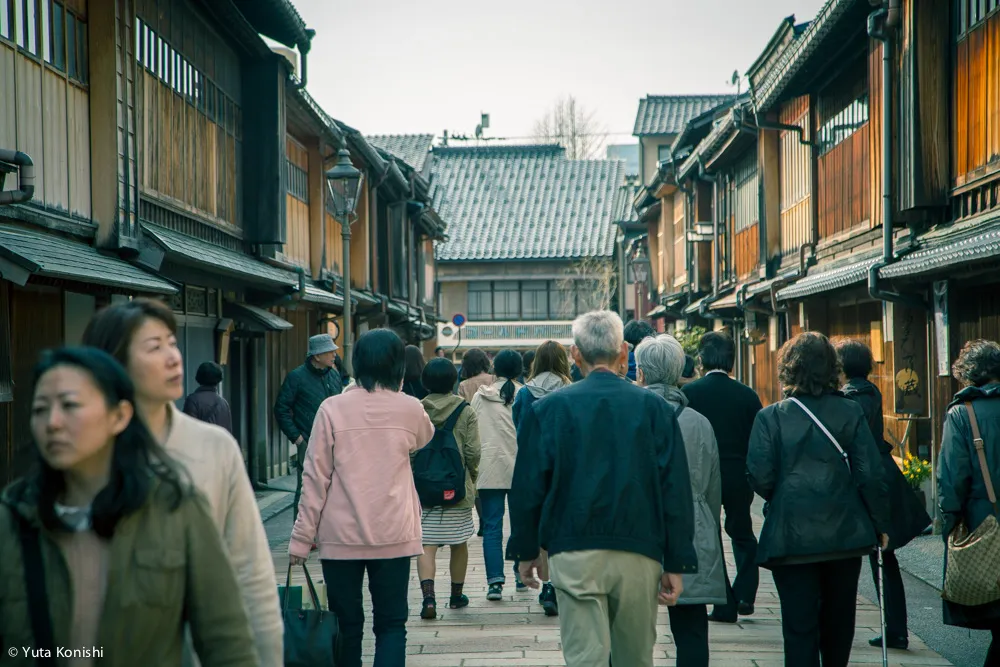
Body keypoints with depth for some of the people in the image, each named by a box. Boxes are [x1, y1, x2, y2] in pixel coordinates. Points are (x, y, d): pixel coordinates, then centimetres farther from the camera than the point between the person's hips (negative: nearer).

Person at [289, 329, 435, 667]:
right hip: (394, 536, 0)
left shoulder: (333, 408, -6)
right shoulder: (410, 409, -2)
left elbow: (315, 477, -6)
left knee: (346, 625, 10)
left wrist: (302, 537, 0)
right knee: (391, 623, 6)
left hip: (341, 536, 0)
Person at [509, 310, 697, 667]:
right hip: (639, 556, 1)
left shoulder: (547, 409, -1)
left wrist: (526, 552, 13)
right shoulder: (655, 408, -1)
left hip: (574, 555, -1)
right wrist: (676, 565, 4)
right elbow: (676, 491, -1)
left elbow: (528, 488, 1)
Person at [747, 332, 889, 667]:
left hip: (792, 536, -2)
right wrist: (880, 525, 6)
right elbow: (871, 474, -4)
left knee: (800, 626, 2)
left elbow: (760, 477, -11)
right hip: (845, 535, 3)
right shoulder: (851, 412, -3)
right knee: (839, 618, 20)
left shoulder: (770, 417, -8)